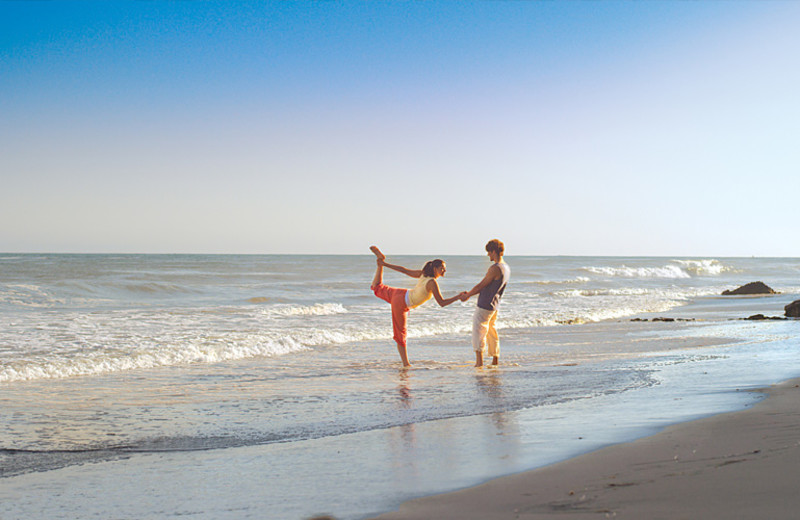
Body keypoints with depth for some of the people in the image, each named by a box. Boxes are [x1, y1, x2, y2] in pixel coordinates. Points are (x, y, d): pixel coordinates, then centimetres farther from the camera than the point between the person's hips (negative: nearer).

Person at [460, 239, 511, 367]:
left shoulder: (495, 268, -20)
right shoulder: (506, 268, 11)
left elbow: (481, 285, -15)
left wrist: (467, 295, 1)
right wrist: (470, 294, 18)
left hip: (485, 305, -9)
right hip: (494, 306, 9)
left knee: (478, 330, -9)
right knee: (491, 332, 19)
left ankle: (479, 360, -18)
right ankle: (495, 360, 25)